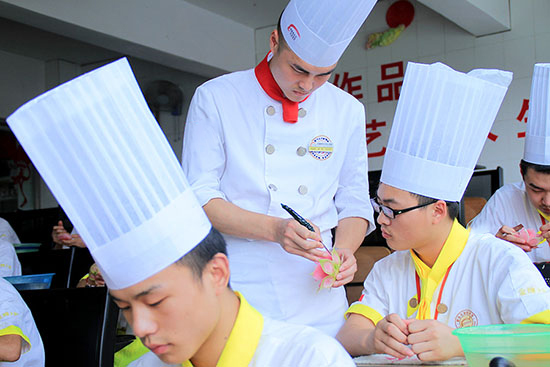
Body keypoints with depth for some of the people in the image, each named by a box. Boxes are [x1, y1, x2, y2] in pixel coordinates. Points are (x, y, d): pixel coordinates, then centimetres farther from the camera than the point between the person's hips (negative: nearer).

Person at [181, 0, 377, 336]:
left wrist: (344, 249, -10)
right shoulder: (215, 98, -3)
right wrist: (274, 229, -21)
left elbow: (354, 203, 11)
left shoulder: (348, 111, 7)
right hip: (239, 292, -2)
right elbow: (200, 199, -7)